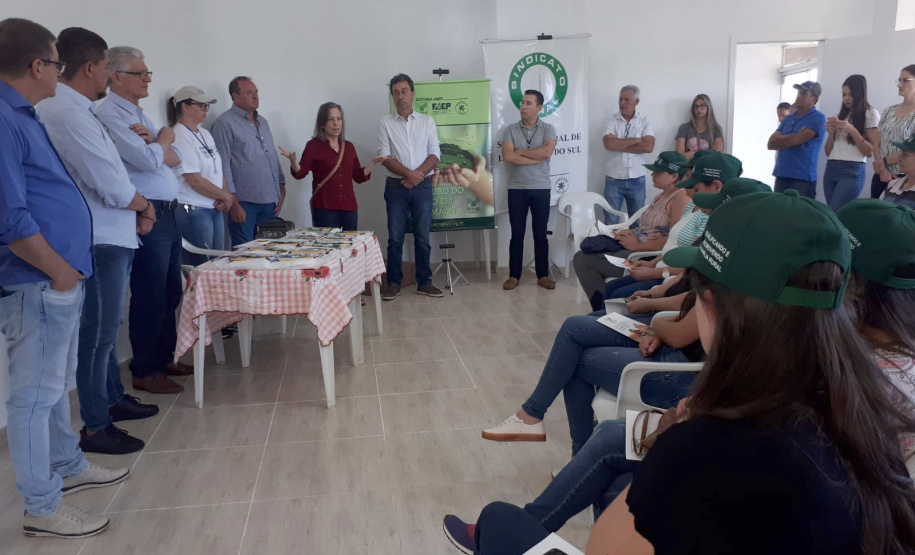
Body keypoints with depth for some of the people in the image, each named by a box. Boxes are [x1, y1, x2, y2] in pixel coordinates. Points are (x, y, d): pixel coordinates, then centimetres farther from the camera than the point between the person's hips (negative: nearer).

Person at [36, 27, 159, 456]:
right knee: (98, 333, 0)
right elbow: (114, 188, -22)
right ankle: (95, 428, 12)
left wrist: (136, 209, 4)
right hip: (100, 242, -10)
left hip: (112, 237, 10)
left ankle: (114, 398, 37)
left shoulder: (77, 110, 12)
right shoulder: (68, 114, -20)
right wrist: (144, 206, -3)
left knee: (106, 326, 21)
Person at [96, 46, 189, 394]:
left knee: (171, 293, 14)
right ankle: (144, 372, 9)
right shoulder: (110, 115, -10)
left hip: (167, 214, 9)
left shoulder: (138, 114, 18)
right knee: (150, 297, -2)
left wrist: (152, 140, -8)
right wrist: (164, 137, 1)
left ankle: (164, 359, 26)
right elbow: (150, 161, -20)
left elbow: (174, 159, 11)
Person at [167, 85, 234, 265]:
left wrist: (222, 199, -4)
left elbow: (218, 169, 13)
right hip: (193, 211, -8)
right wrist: (227, 196, -7)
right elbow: (195, 181, -18)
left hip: (215, 209, 8)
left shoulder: (205, 133, 12)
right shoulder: (179, 137, -13)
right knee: (200, 268, -1)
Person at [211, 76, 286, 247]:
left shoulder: (263, 122, 18)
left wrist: (281, 191, 13)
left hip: (269, 201, 7)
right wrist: (233, 203, -14)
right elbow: (223, 165, -9)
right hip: (244, 202, -7)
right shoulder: (225, 123, -5)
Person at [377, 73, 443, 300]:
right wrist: (408, 173, -17)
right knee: (395, 237, 2)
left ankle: (424, 282, 13)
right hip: (396, 186, -1)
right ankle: (393, 283, 10)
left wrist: (418, 174, -13)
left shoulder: (427, 121, 7)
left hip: (422, 186, 1)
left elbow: (435, 154, 1)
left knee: (422, 237, 4)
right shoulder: (386, 123, 3)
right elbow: (384, 157, -5)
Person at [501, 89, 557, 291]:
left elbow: (547, 152, -16)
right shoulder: (510, 130, 4)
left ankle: (543, 275, 13)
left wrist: (521, 152, -8)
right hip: (516, 188, 0)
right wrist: (536, 158, -11)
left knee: (540, 233, 5)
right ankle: (514, 275, 10)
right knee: (517, 233, 4)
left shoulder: (548, 129, 3)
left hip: (541, 188, 0)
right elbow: (507, 156, -12)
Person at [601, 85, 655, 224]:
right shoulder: (611, 121, 0)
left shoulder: (645, 122, 2)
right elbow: (608, 144, -17)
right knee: (611, 221, 1)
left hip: (637, 179, 1)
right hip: (614, 179, -1)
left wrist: (618, 144, -12)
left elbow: (648, 147, -14)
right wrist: (635, 140, -11)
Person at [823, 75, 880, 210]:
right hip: (830, 170, 6)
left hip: (852, 171, -6)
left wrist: (852, 130, -16)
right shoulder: (841, 115, 17)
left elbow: (870, 151, -6)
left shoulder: (870, 114, 1)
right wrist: (831, 132, -2)